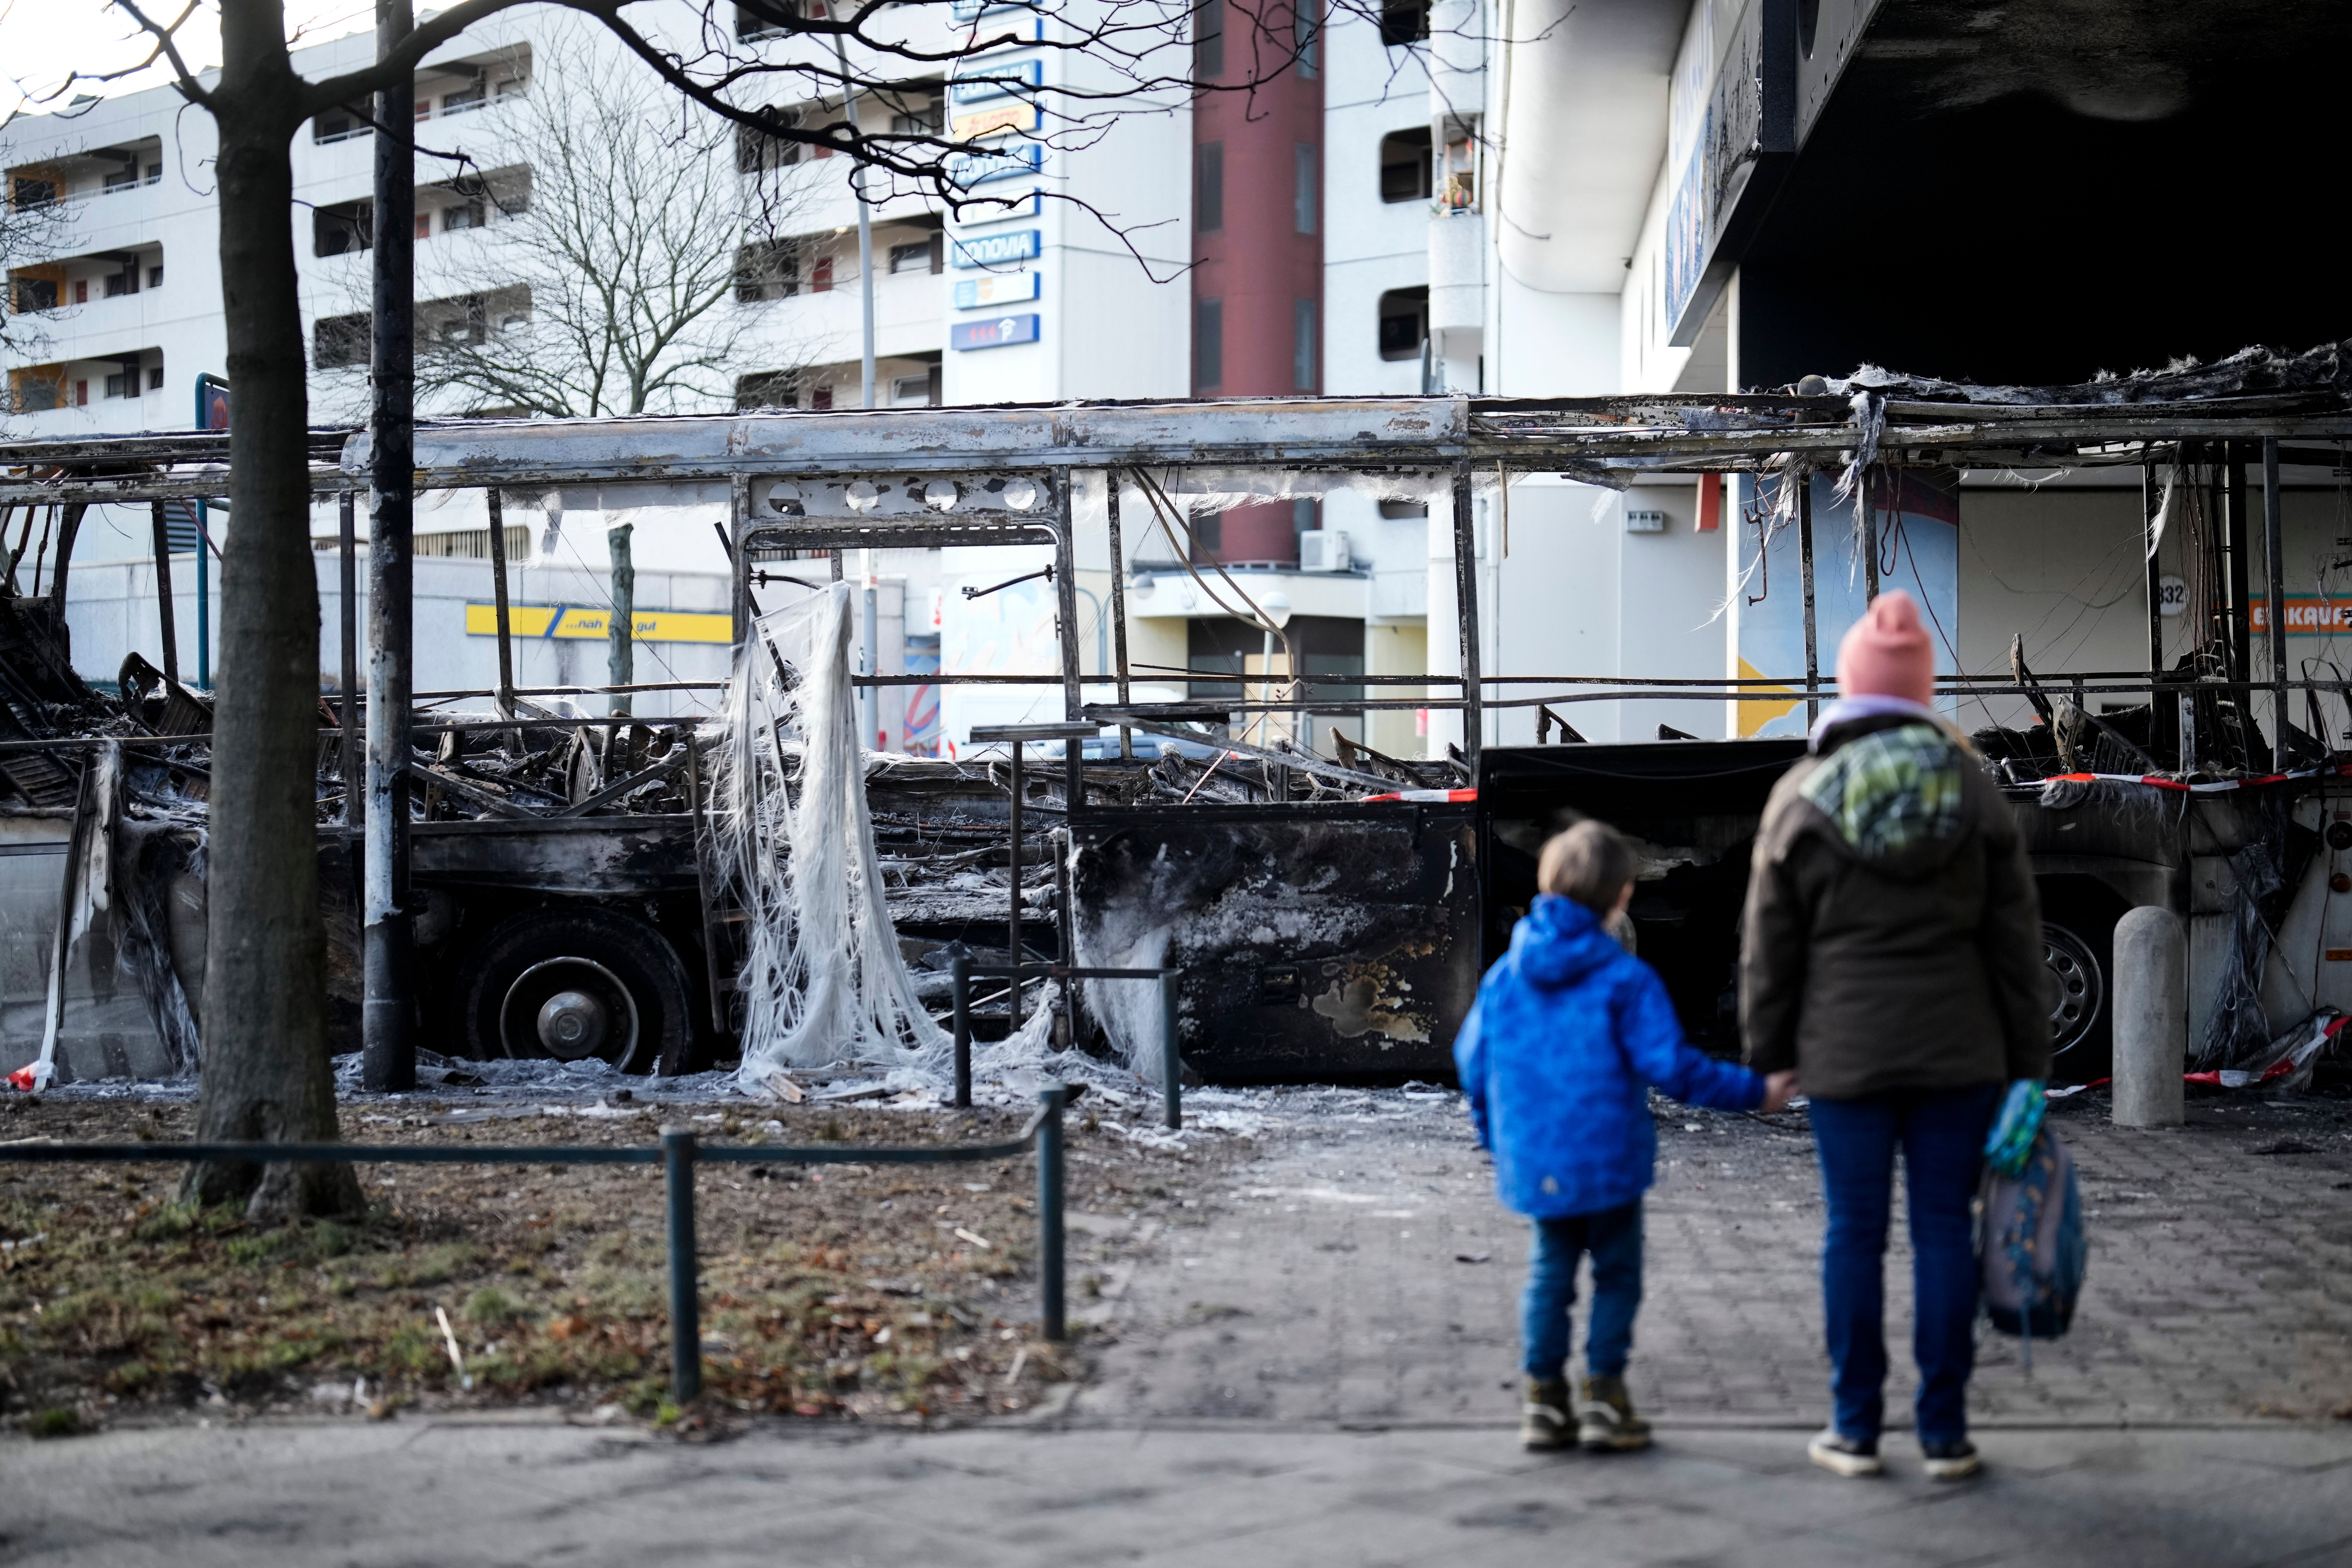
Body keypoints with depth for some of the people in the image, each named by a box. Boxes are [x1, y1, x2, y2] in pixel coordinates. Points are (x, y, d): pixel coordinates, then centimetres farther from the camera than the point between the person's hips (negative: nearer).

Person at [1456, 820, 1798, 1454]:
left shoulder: (1504, 976, 3)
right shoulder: (1626, 979, -12)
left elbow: (1472, 1060, 9)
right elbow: (1670, 1065, -15)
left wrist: (1495, 1135, 24)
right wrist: (1754, 1091, -5)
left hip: (1534, 1162, 5)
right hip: (1607, 1158, -4)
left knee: (1550, 1271, 15)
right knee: (1616, 1272, 9)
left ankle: (1545, 1400, 15)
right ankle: (1602, 1397, 8)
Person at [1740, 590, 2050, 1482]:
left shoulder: (1800, 797, -2)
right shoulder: (1971, 791, 2)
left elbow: (1771, 943, 1)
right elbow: (2015, 939, 4)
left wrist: (1768, 1053, 9)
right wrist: (2027, 1062, 9)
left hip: (1846, 1053, -1)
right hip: (1956, 1052, 1)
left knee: (1854, 1232, 5)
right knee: (1943, 1228, 5)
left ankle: (1856, 1428, 11)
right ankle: (1944, 1432, 9)